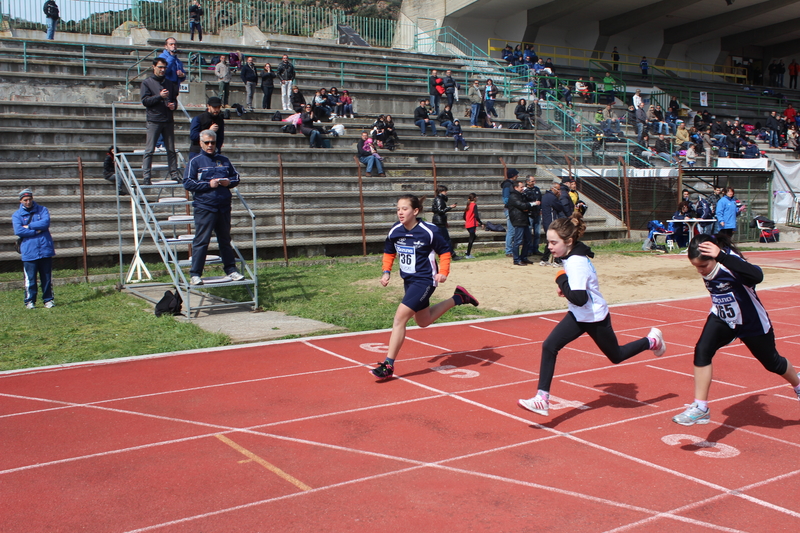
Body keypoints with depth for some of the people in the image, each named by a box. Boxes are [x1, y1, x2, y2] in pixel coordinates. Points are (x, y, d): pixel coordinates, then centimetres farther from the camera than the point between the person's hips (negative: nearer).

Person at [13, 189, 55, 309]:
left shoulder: (42, 210, 9)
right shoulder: (17, 215, 6)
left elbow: (46, 222, -10)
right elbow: (18, 231, -9)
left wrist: (28, 226, -8)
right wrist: (36, 231, -9)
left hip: (46, 250, 1)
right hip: (29, 252, -1)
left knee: (47, 278, 7)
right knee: (30, 278, 0)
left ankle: (48, 299, 17)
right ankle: (29, 301, 11)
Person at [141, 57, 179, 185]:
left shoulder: (170, 83, 16)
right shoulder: (147, 83, 4)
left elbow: (174, 98, 24)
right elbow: (145, 100, -5)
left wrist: (173, 105, 1)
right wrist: (159, 96, -16)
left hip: (168, 121, 4)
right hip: (154, 121, -4)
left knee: (171, 150, 6)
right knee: (149, 150, -6)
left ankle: (174, 173, 10)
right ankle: (145, 176, -6)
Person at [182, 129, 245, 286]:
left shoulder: (224, 160, 14)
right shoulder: (195, 162, 2)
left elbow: (236, 177, 20)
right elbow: (187, 183, -5)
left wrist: (229, 182, -3)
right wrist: (208, 184, -14)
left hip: (224, 207, 4)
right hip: (204, 207, -4)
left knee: (225, 240, 14)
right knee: (201, 241, -5)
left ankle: (231, 270, 22)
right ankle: (195, 274, -2)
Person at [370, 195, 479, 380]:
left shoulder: (429, 231, -18)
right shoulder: (394, 231, -4)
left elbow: (445, 251, -5)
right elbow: (389, 252, 13)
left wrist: (443, 272, -18)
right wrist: (386, 271, -1)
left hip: (424, 280, -7)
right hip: (408, 280, 8)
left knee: (400, 317, -17)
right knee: (423, 321, 22)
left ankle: (388, 365, -10)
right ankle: (458, 298, 39)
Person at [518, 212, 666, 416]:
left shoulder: (575, 263, -30)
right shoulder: (573, 256, -3)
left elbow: (579, 299, -37)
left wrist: (561, 280, -24)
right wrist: (565, 285, 2)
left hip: (595, 319, -8)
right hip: (579, 316, 8)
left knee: (616, 356, 16)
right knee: (549, 346, -9)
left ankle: (652, 340, 42)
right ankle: (542, 399, -8)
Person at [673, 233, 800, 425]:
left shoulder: (731, 261, -36)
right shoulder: (705, 267, -17)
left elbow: (757, 276, -58)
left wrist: (721, 256, -65)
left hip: (752, 323, -4)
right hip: (722, 319, 4)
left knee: (772, 363, 19)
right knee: (702, 350, -23)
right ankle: (700, 408, -17)